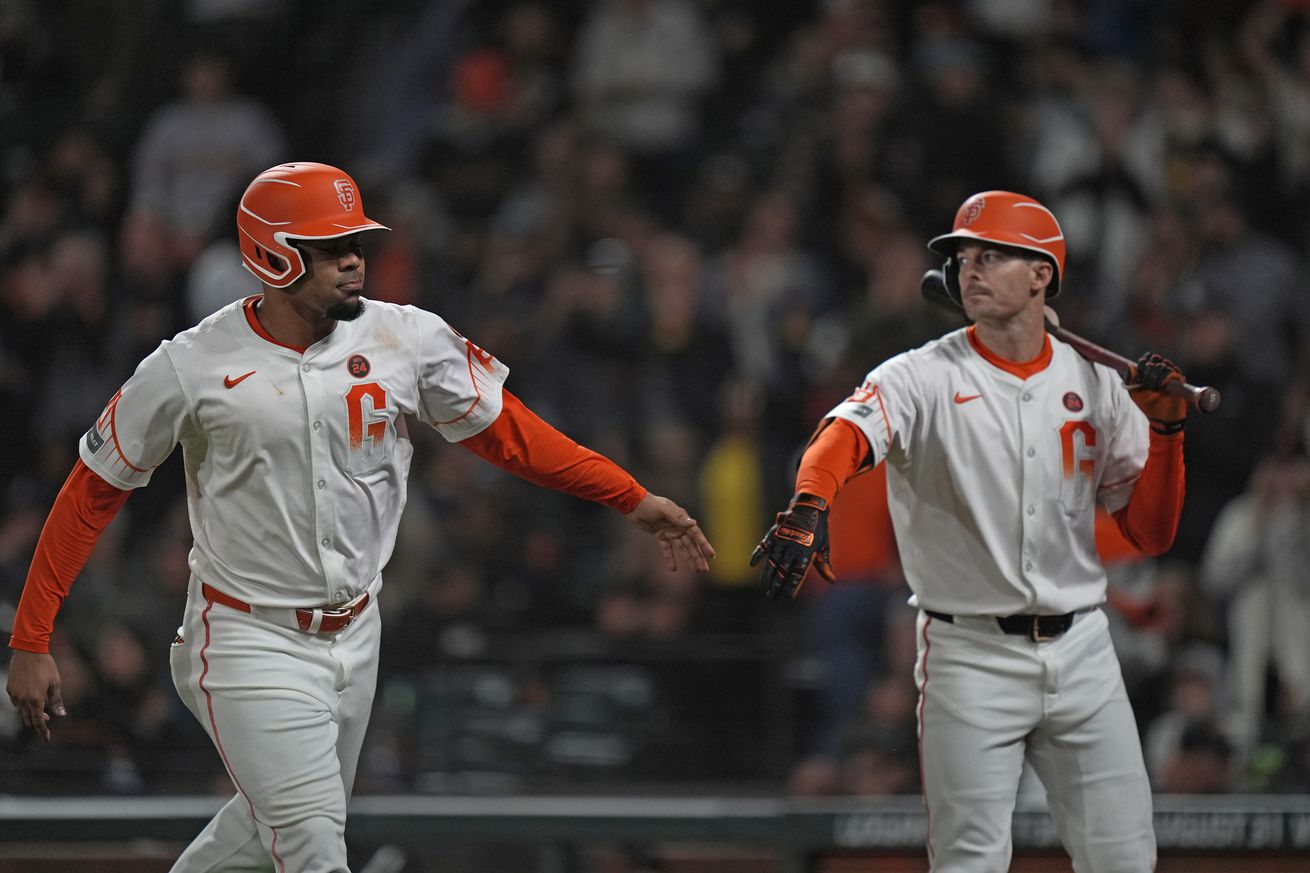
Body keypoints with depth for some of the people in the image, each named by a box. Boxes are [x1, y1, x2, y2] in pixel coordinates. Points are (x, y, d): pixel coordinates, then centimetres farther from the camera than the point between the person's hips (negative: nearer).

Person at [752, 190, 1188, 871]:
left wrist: (1164, 428, -7)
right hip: (969, 656, -3)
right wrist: (809, 506, -48)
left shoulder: (1095, 386, 7)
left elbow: (1151, 534, 8)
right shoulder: (923, 379, -5)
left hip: (1080, 652, 3)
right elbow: (845, 435, -27)